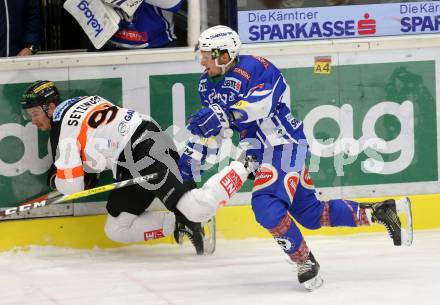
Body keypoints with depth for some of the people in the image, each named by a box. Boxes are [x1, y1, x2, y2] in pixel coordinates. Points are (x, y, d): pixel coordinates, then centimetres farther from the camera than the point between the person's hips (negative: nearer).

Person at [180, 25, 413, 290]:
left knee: (266, 206, -25)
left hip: (284, 146, -9)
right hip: (261, 150, 9)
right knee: (311, 214, 10)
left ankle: (306, 262, -12)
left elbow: (262, 103, -36)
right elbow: (209, 126, 18)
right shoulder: (208, 84, 7)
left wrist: (224, 114, -46)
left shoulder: (253, 68, -19)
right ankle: (381, 212, 19)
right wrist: (192, 156, 9)